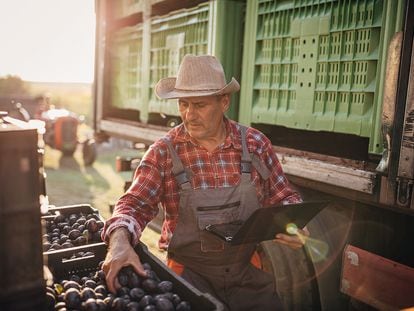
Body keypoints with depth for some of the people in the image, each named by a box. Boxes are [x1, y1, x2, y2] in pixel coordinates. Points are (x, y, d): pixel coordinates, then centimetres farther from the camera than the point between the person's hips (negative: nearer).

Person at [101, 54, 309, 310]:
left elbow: (282, 198, 4)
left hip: (248, 269, 2)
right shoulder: (164, 153, -8)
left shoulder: (256, 144, -5)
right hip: (190, 272, -1)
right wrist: (120, 239, -31)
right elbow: (136, 203, -11)